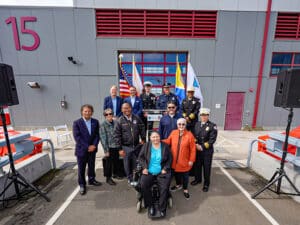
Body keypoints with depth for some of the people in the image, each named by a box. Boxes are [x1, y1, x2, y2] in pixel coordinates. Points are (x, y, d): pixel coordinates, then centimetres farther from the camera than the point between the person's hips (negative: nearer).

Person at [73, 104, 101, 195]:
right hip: (81, 149, -3)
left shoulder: (95, 122, 1)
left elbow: (97, 135, 1)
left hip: (92, 149, 3)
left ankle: (91, 180, 39)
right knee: (81, 168, 10)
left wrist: (94, 145, -12)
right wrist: (87, 147, -17)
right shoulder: (77, 123, -8)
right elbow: (77, 137, -14)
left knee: (91, 166, 18)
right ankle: (82, 185, 28)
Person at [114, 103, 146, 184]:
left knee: (136, 163, 15)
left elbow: (142, 129, 9)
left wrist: (143, 139, 3)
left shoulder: (137, 118, 0)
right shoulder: (119, 121, -7)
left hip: (137, 145, 2)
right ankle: (130, 179, 33)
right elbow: (117, 135, -7)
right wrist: (120, 148, -8)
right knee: (127, 164, 10)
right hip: (126, 147, -2)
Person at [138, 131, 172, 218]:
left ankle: (162, 208, 4)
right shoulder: (146, 145, 1)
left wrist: (165, 169, -7)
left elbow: (169, 159, 4)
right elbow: (141, 157, 4)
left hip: (162, 172, 0)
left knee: (164, 187, -20)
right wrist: (144, 167, -8)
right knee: (143, 185, -20)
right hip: (148, 171, 1)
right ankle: (150, 205, 3)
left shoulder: (165, 146, 0)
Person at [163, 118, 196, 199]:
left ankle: (185, 189, 38)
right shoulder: (173, 133, -5)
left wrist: (191, 160, -9)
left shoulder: (189, 134, -14)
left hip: (184, 161, -3)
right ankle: (178, 184, 48)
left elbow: (193, 149, -10)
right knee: (176, 173, 21)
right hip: (174, 160, 3)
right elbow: (168, 141, 5)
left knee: (185, 175, 14)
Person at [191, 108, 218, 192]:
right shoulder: (197, 124, 5)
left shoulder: (212, 126, -10)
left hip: (207, 151, -4)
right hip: (197, 150, 4)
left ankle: (206, 184, 31)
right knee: (197, 165, 18)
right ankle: (198, 179, 41)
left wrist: (202, 147, -17)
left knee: (206, 167, 11)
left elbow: (212, 139, -15)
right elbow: (194, 135, 6)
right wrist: (196, 144, -9)